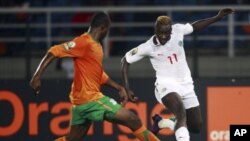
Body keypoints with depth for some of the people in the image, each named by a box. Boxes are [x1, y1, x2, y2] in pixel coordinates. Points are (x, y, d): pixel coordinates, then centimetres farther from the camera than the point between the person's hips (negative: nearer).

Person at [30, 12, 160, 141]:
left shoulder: (96, 45, 15)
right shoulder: (84, 42, -14)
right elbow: (54, 52, -19)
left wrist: (119, 88, 21)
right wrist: (37, 76, -26)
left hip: (83, 99, 10)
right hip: (89, 98, -10)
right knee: (133, 120, -7)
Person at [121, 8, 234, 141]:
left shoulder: (178, 30, -8)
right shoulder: (148, 47, -15)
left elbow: (195, 26, 13)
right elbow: (125, 61, -4)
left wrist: (218, 17, 10)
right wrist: (127, 90, -9)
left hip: (186, 86, 5)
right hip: (166, 86, -5)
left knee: (196, 127, 8)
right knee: (181, 113, -35)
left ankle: (161, 122, 28)